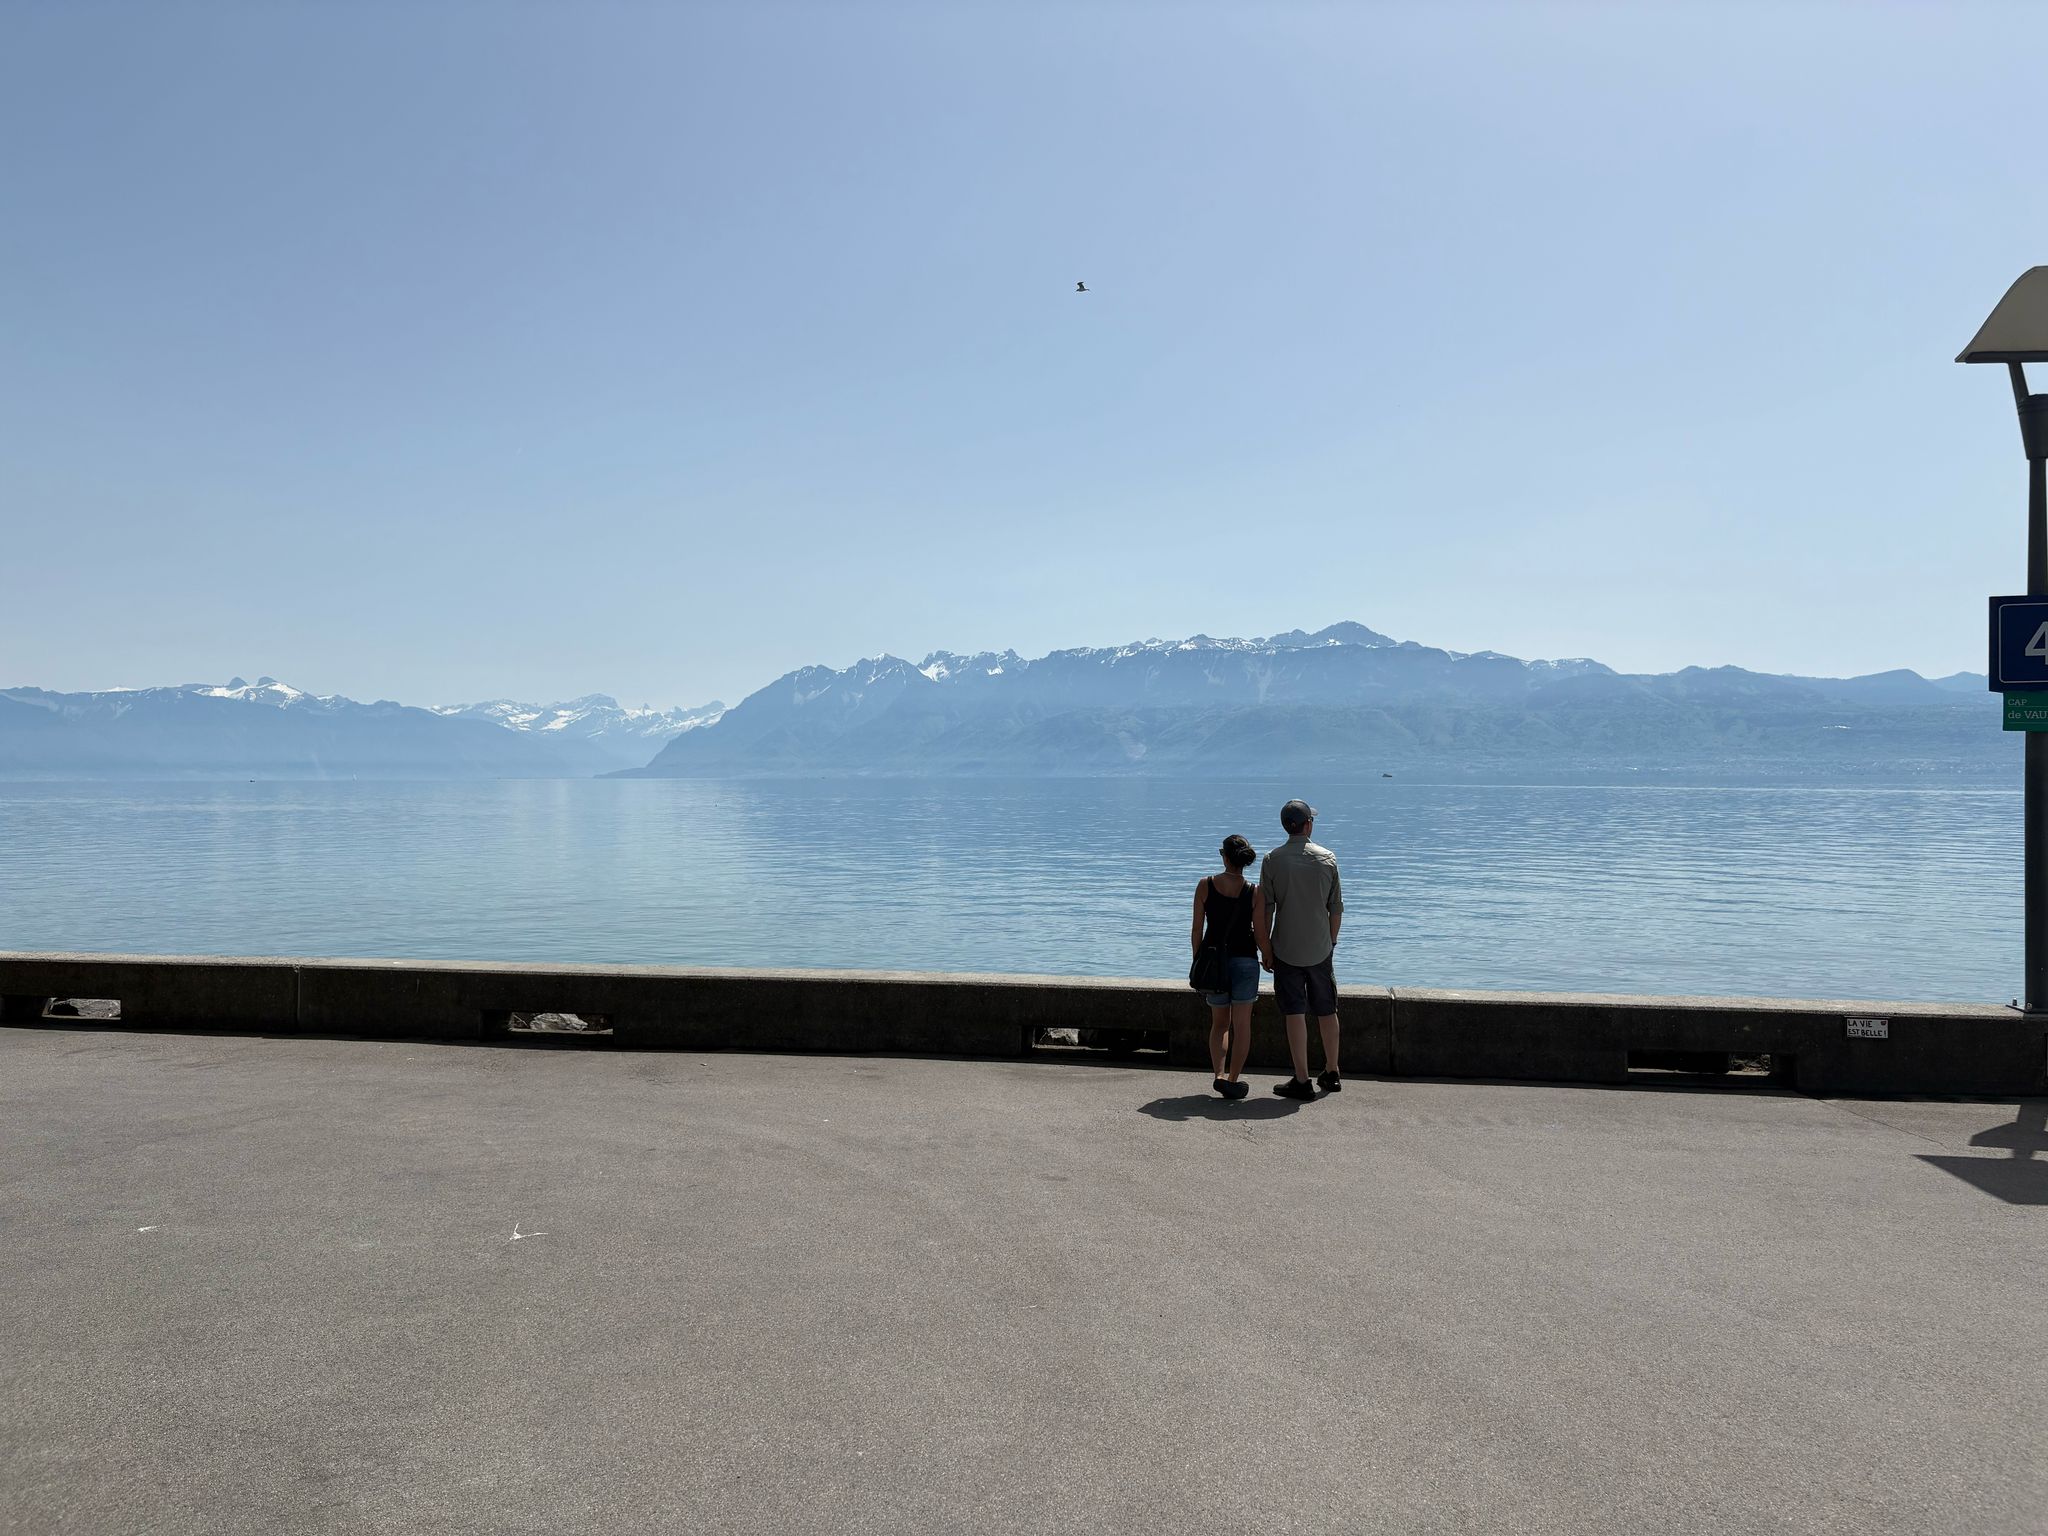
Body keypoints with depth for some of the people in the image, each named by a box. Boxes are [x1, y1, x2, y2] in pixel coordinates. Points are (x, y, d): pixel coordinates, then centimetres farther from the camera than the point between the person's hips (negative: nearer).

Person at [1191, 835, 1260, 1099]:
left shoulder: (1205, 886, -4)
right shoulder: (1254, 892, -6)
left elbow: (1197, 931, -2)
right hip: (1244, 959, -1)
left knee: (1219, 1023, 16)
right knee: (1242, 1025, 7)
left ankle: (1219, 1074, 1)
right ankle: (1233, 1080, 3)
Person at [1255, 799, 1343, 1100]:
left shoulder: (1273, 860, -8)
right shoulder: (1327, 858, -3)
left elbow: (1263, 911, -9)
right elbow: (1337, 909, 2)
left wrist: (1265, 950, 0)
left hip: (1286, 950, -2)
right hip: (1320, 950, 2)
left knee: (1295, 1013, 1)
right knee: (1326, 1011, 15)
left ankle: (1302, 1081, 1)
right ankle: (1332, 1073, 26)